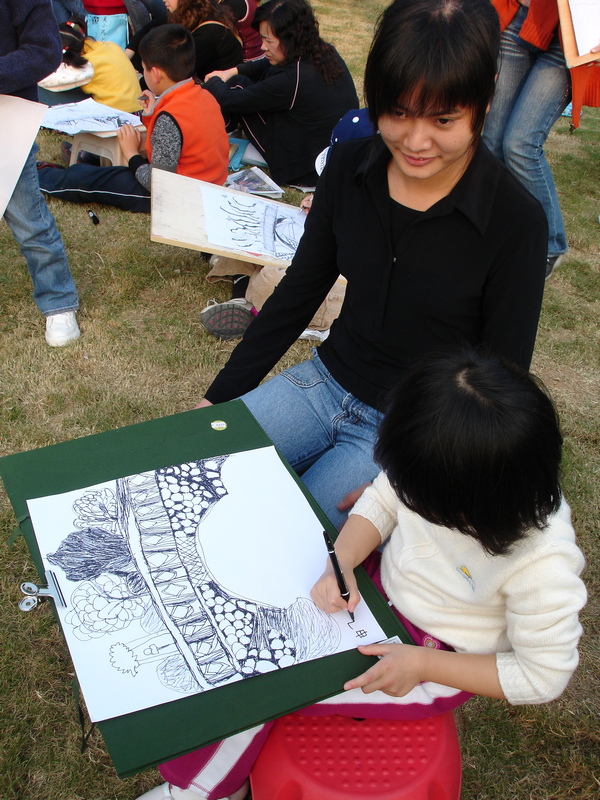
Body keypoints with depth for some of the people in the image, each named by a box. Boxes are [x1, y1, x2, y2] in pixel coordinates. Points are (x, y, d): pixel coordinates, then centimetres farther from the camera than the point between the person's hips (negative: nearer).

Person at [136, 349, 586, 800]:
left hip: (435, 662, -5)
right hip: (378, 588, 6)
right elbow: (381, 504, -4)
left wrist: (422, 664, -24)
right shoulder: (443, 460, -24)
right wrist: (342, 563, -23)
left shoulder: (543, 565, -35)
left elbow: (543, 676, -20)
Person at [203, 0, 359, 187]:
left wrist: (213, 81, 6)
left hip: (308, 171, -8)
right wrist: (233, 71, 12)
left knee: (238, 85, 0)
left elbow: (228, 100, -15)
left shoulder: (292, 80, -28)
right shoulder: (327, 53, -4)